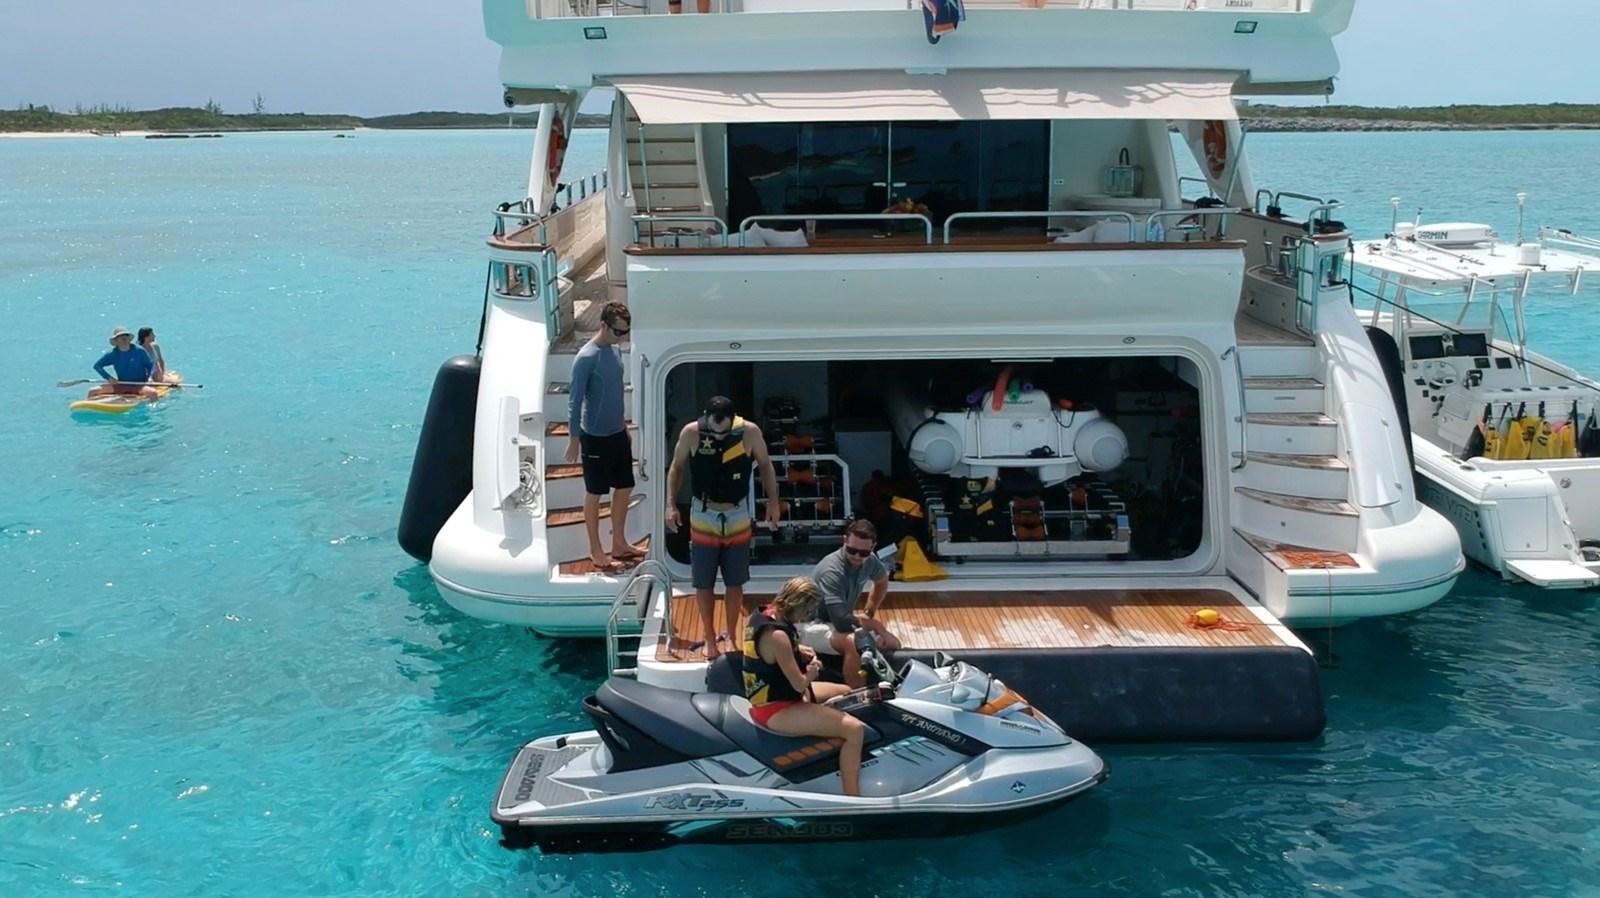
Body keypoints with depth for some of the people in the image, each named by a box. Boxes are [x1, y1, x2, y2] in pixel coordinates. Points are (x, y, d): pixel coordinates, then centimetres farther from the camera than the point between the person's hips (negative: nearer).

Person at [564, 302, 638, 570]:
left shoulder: (615, 350, 4)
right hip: (595, 437, -8)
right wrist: (573, 440, -16)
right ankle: (596, 551, 19)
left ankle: (619, 544, 29)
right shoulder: (586, 358, -21)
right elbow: (574, 402, -18)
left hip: (618, 434, 8)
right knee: (595, 494, 6)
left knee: (624, 488, 14)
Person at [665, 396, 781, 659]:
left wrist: (773, 501, -3)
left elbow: (765, 465, 2)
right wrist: (671, 504, -10)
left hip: (737, 516, 0)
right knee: (703, 584, 7)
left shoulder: (749, 432, -15)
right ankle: (710, 639, 22)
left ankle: (730, 636, 27)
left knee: (735, 583, 10)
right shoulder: (691, 433, -16)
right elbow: (677, 468, -1)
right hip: (703, 516, 0)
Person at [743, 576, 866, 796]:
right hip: (776, 709, -11)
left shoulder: (761, 614, 1)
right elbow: (800, 684, -24)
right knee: (854, 729, -20)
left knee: (845, 692, 23)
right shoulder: (777, 635, -28)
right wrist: (813, 671, -1)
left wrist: (798, 650, 5)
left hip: (768, 694, 11)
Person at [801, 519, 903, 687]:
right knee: (852, 641, -37)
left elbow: (882, 582, 21)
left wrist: (869, 613, 11)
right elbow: (841, 621, -36)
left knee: (892, 644, -1)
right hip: (814, 626, -8)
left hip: (842, 623, 8)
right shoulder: (832, 570, -30)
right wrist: (875, 624, -22)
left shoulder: (869, 561, -5)